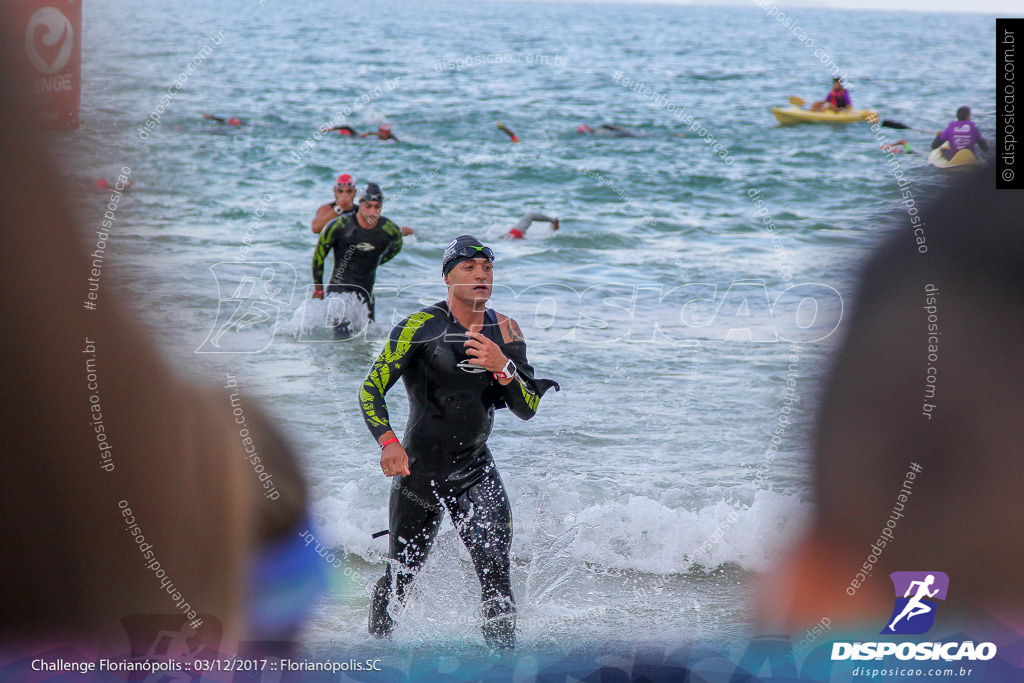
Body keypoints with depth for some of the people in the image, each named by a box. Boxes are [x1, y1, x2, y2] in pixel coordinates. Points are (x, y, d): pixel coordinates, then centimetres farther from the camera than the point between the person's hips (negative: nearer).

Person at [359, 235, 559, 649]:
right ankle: (376, 640, 39)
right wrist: (388, 443, -29)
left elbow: (527, 410, -2)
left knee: (494, 566, -20)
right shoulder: (423, 326, -11)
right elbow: (371, 390, -13)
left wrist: (503, 368, -20)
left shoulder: (505, 331, 1)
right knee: (401, 576, 10)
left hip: (475, 470, 2)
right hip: (418, 469, -2)